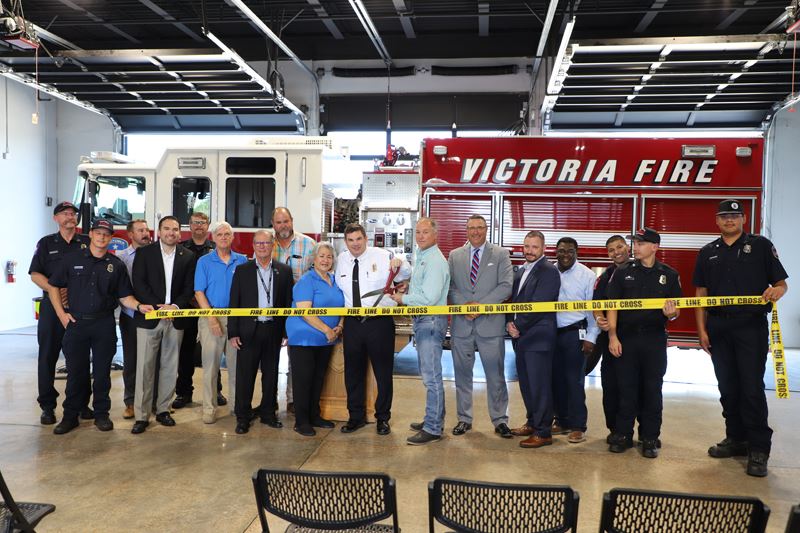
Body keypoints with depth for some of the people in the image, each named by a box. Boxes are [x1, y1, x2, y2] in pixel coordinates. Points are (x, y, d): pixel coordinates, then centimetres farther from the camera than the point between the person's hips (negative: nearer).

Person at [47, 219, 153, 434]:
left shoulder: (116, 265, 5)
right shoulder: (73, 259, 3)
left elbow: (124, 296, 6)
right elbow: (54, 286, 7)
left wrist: (139, 306, -13)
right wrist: (61, 313, -1)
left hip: (105, 325, 1)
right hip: (76, 323, 0)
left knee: (102, 372, 6)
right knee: (75, 371, 5)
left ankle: (101, 414, 18)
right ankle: (70, 415, 17)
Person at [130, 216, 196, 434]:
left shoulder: (188, 256, 7)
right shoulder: (144, 253, 2)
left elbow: (189, 288, 5)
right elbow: (139, 284, -5)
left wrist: (175, 306, -11)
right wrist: (158, 307, -13)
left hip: (175, 318, 2)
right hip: (149, 317, -2)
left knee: (169, 367, 8)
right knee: (145, 367, -2)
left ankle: (163, 409, 19)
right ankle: (141, 415, 5)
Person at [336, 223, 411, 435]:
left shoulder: (382, 256, -5)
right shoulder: (342, 260, 8)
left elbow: (405, 274, -5)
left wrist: (399, 263, -27)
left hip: (380, 322, -4)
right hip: (352, 323, 4)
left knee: (383, 372, 6)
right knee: (353, 372, 13)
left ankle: (383, 418, 22)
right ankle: (356, 416, 28)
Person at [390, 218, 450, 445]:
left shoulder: (435, 261, -15)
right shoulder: (421, 257, 17)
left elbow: (429, 298, -22)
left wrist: (403, 298, -9)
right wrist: (406, 290, 9)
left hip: (431, 321, -11)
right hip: (421, 321, 11)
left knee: (431, 376, -6)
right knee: (429, 374, 18)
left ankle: (432, 428, -1)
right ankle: (435, 419, 29)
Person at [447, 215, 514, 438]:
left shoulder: (500, 254, 4)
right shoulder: (455, 255, 11)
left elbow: (506, 285, -5)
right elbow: (450, 286, 6)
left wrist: (481, 305, -13)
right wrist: (464, 306, -10)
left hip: (490, 323, -2)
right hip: (461, 324, 2)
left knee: (495, 375, 2)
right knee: (462, 374, 9)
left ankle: (500, 420, 14)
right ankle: (464, 419, 21)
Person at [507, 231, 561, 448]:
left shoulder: (548, 271, -11)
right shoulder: (521, 271, 17)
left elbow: (538, 306, -17)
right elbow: (513, 299, 18)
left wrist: (518, 327, -12)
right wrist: (509, 322, 0)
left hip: (537, 337, -8)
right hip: (521, 337, 8)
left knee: (539, 385, -3)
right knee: (526, 383, 16)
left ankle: (543, 432, 5)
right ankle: (532, 422, 29)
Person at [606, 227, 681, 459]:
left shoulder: (669, 274, 5)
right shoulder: (622, 272, 4)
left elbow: (676, 310, 8)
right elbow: (612, 306, 2)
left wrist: (672, 314, -16)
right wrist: (612, 336, -7)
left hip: (654, 340, 0)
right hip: (626, 338, 0)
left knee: (652, 390, 6)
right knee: (626, 388, 5)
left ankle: (649, 438, 16)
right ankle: (622, 435, 15)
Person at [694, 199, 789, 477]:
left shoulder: (760, 245, 3)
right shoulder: (708, 253, 12)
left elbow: (781, 283, 2)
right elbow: (701, 294, 11)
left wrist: (777, 290, -22)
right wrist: (702, 329, 4)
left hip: (751, 326, -4)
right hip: (718, 327, 4)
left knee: (752, 387, -6)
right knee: (728, 387, 10)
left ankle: (758, 449, 1)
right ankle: (736, 439, 22)